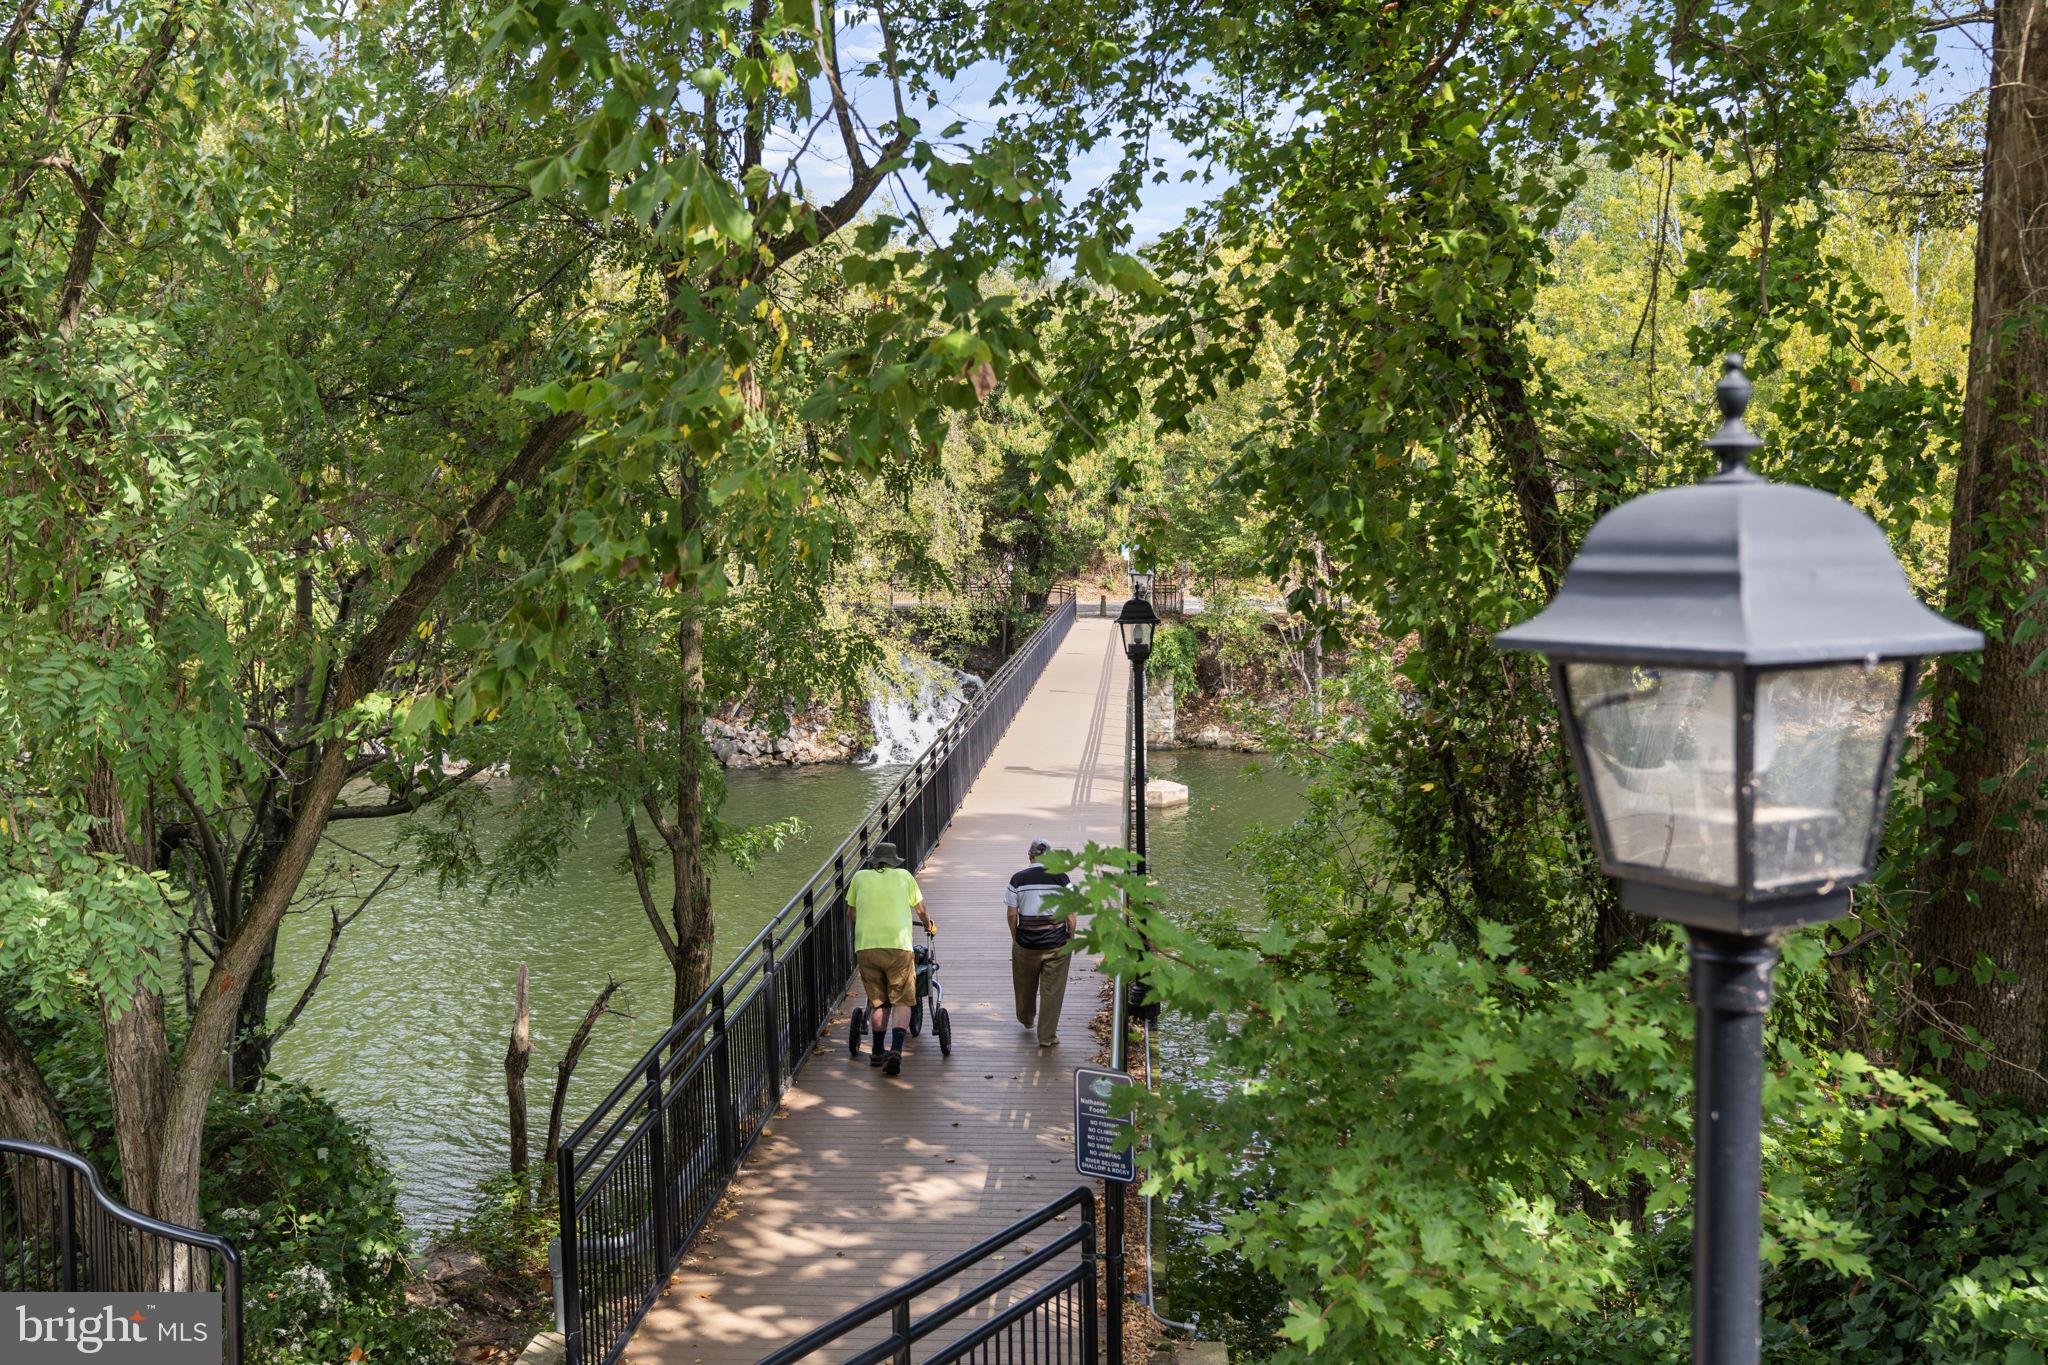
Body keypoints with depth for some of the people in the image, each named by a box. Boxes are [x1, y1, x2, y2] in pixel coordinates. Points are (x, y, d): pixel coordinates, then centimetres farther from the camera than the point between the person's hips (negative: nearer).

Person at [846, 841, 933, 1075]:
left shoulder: (860, 877, 15)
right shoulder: (904, 876, 13)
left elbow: (851, 911, 27)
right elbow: (920, 909, 25)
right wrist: (930, 925, 46)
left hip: (865, 946, 2)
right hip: (897, 945, -2)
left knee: (878, 1002, 15)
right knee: (901, 1001, 4)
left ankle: (878, 1052, 18)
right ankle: (895, 1051, -13)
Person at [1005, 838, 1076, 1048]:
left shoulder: (1018, 879, -5)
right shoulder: (1060, 878, -7)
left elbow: (1012, 915, -2)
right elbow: (1070, 914, -6)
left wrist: (1015, 939, 11)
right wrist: (1071, 938, 6)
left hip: (1026, 943, 2)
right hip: (1057, 943, -2)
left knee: (1025, 985, 24)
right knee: (1052, 991, 8)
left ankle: (1026, 1020, 46)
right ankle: (1047, 1036, 12)